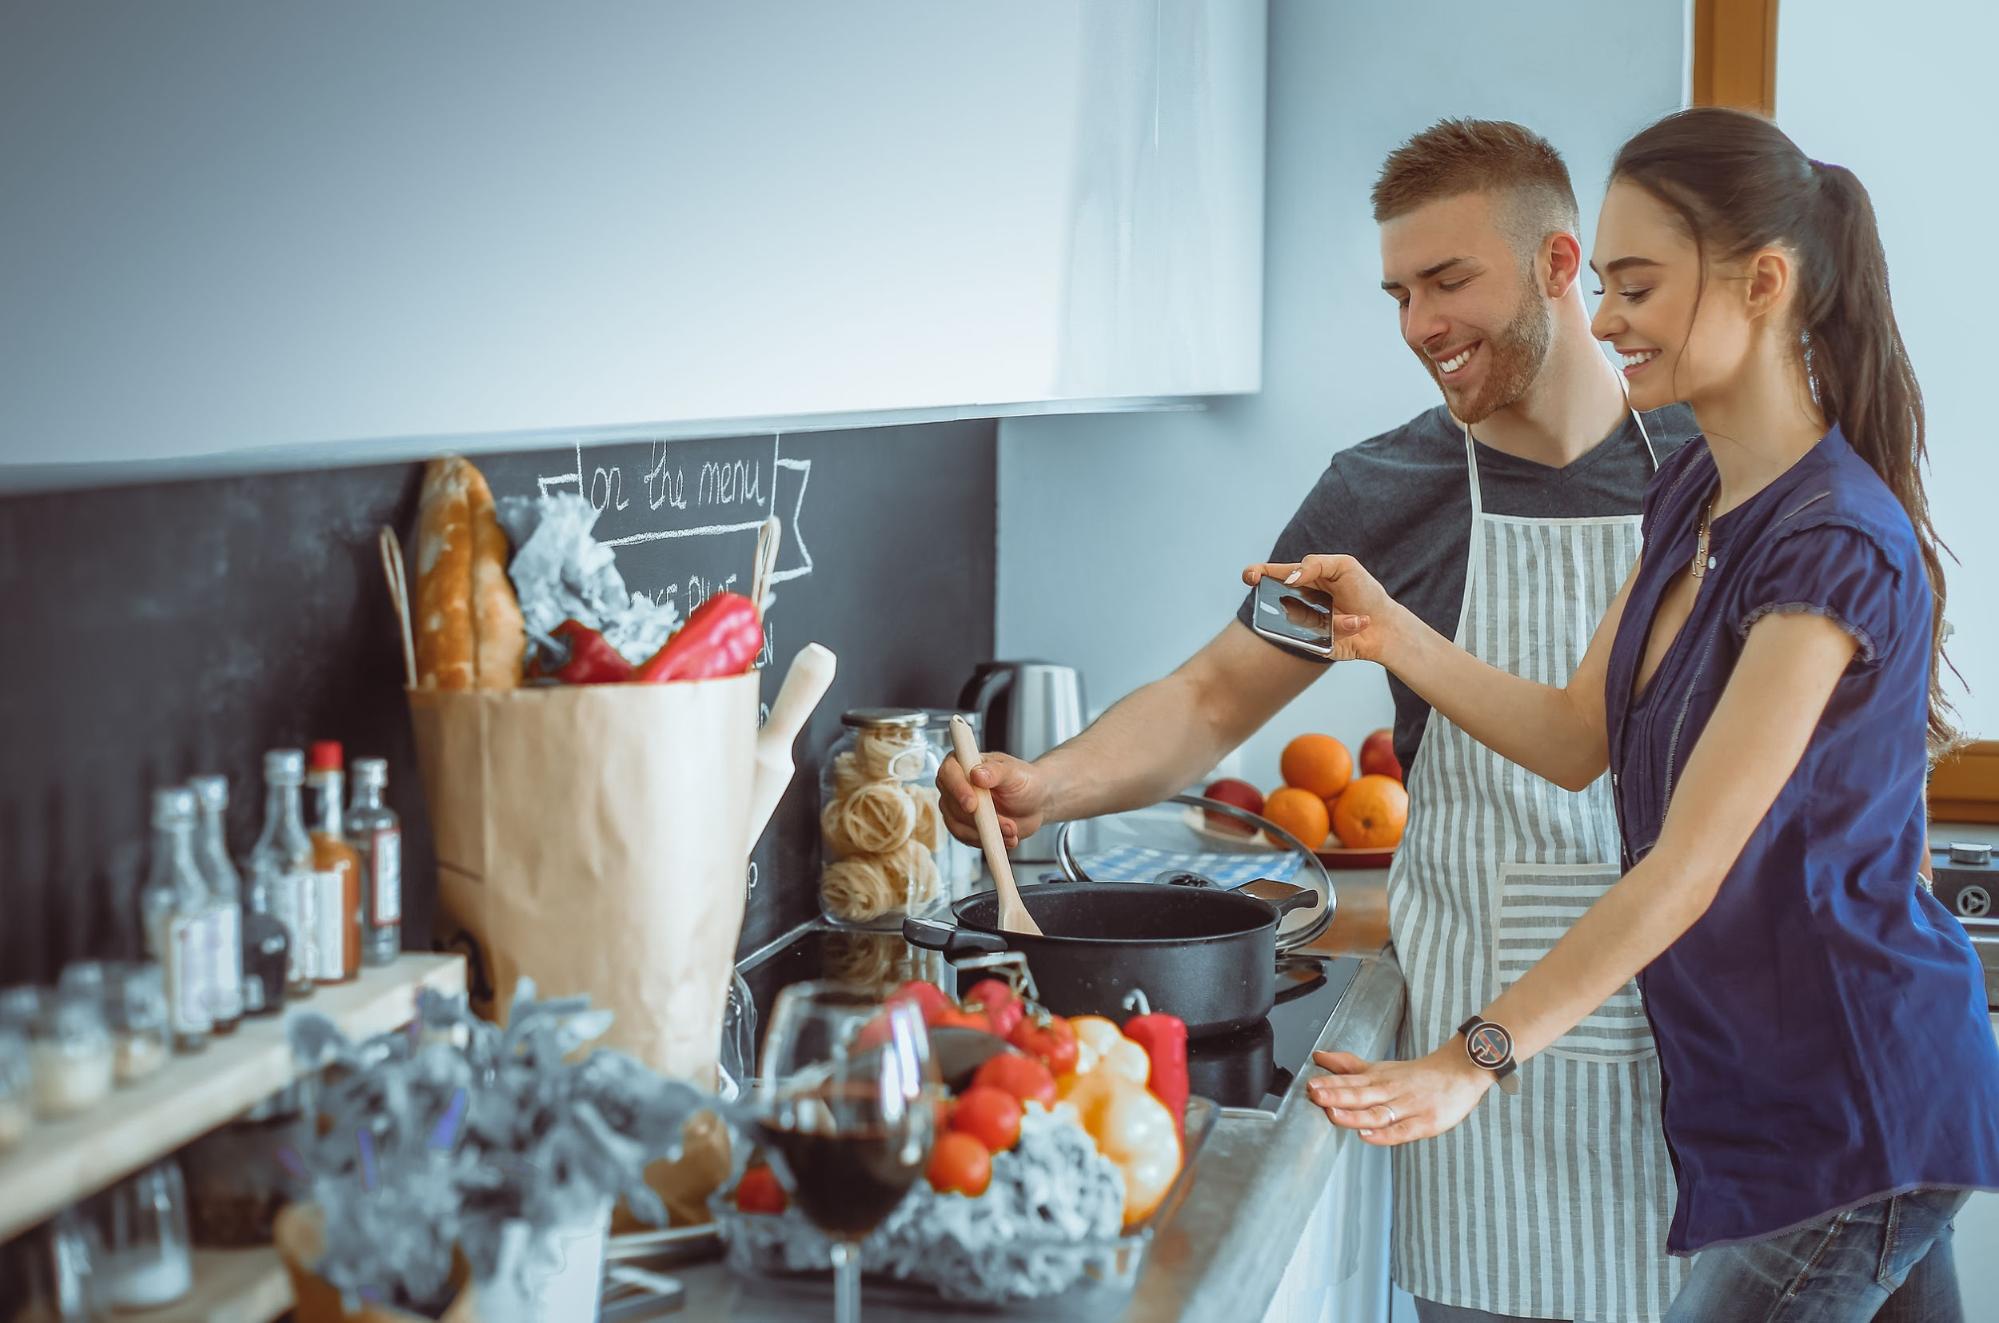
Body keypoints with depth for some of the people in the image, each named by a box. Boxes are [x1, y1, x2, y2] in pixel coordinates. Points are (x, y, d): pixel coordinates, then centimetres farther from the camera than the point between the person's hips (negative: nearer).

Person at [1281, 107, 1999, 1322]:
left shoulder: (1833, 546, -23)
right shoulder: (1694, 493, 7)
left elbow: (1687, 870, -26)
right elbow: (1579, 738, 10)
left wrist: (1476, 1058, -29)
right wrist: (1391, 632, -4)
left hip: (1850, 1107, -9)